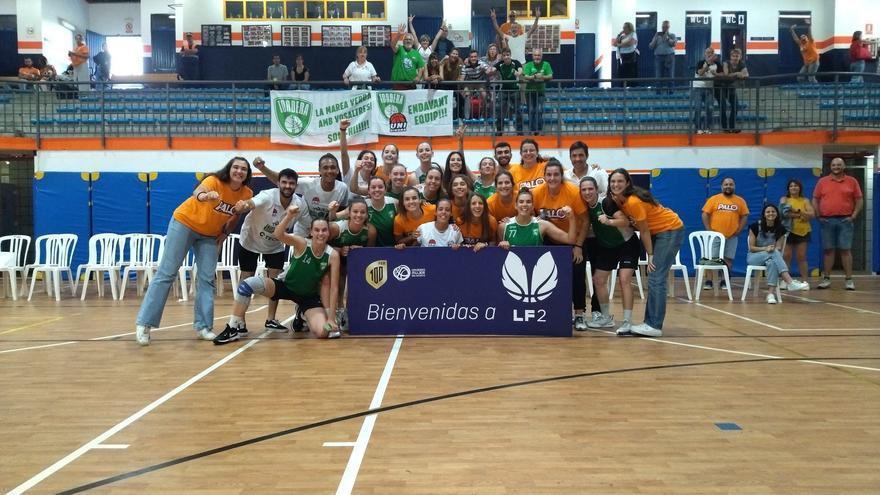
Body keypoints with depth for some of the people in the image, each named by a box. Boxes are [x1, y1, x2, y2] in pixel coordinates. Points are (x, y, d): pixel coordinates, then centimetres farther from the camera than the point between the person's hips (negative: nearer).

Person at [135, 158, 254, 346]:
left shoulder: (246, 194, -11)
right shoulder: (215, 181, -26)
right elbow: (197, 192, -49)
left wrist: (225, 232, -9)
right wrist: (205, 196, -72)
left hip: (209, 235, 5)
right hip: (184, 223, -5)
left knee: (207, 279, 0)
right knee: (166, 273, -5)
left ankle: (203, 326, 9)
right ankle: (144, 323, 0)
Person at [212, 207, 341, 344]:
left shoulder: (333, 255, -17)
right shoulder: (302, 244, -19)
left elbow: (334, 288, -13)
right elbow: (278, 234, -39)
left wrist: (331, 318, -16)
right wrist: (289, 216, -59)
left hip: (309, 296, 1)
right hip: (285, 286, -1)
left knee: (322, 332, -23)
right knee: (248, 284, -28)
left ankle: (302, 314, 15)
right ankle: (233, 329, -12)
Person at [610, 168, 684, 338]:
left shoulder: (633, 201, -26)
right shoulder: (619, 200, -1)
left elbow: (644, 231, -19)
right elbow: (633, 223, 6)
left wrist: (650, 256, -11)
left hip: (671, 230, -9)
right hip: (657, 232, 9)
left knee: (656, 279, -12)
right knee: (653, 279, 9)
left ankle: (655, 326, -9)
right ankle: (650, 322, 13)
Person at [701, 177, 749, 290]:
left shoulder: (740, 201, 5)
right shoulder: (714, 199, -1)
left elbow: (744, 216, 8)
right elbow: (705, 215, -2)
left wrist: (739, 230, -2)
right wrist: (709, 230, -9)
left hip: (732, 236, 2)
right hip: (715, 235, -2)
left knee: (728, 259, 6)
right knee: (712, 258, -3)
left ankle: (724, 282, 15)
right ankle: (708, 281, 1)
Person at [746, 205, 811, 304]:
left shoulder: (780, 229, 0)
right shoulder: (755, 226, -9)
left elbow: (778, 248, -3)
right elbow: (751, 247, -8)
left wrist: (773, 249, -26)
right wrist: (765, 248, -25)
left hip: (771, 257, 2)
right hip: (754, 256, -2)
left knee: (772, 262, -38)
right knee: (774, 253, -35)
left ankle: (770, 293, -46)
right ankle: (790, 282, -46)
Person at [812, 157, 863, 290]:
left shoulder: (852, 181, 6)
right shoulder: (822, 181, 7)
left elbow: (859, 200, 6)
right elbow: (815, 199, 9)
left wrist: (854, 215, -3)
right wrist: (818, 216, 0)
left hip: (845, 221, -1)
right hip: (827, 221, 1)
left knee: (845, 249, -1)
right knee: (828, 250, 4)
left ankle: (849, 280, 2)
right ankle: (826, 278, 9)